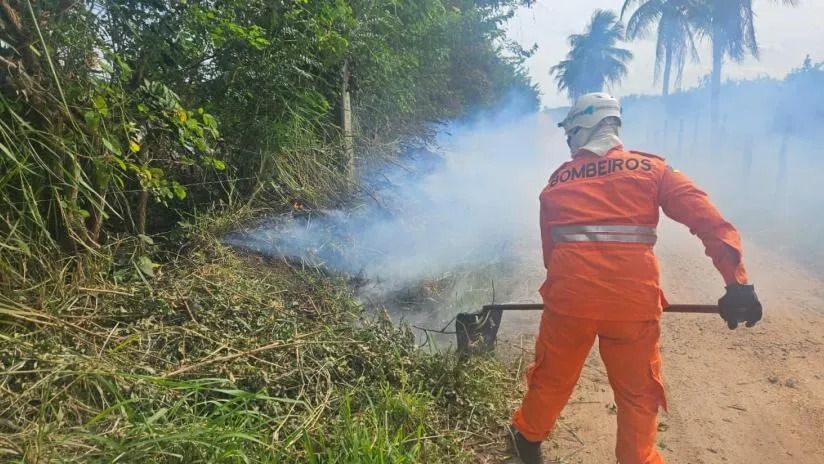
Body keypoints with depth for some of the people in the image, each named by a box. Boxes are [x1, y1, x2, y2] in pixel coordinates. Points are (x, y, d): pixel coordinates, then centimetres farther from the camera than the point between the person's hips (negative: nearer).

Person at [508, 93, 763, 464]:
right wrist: (738, 283, -6)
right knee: (638, 393, 19)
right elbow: (709, 222, -4)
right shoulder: (650, 167, 7)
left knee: (552, 376, 23)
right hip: (633, 298, -1)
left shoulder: (558, 180, 11)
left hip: (570, 293, 2)